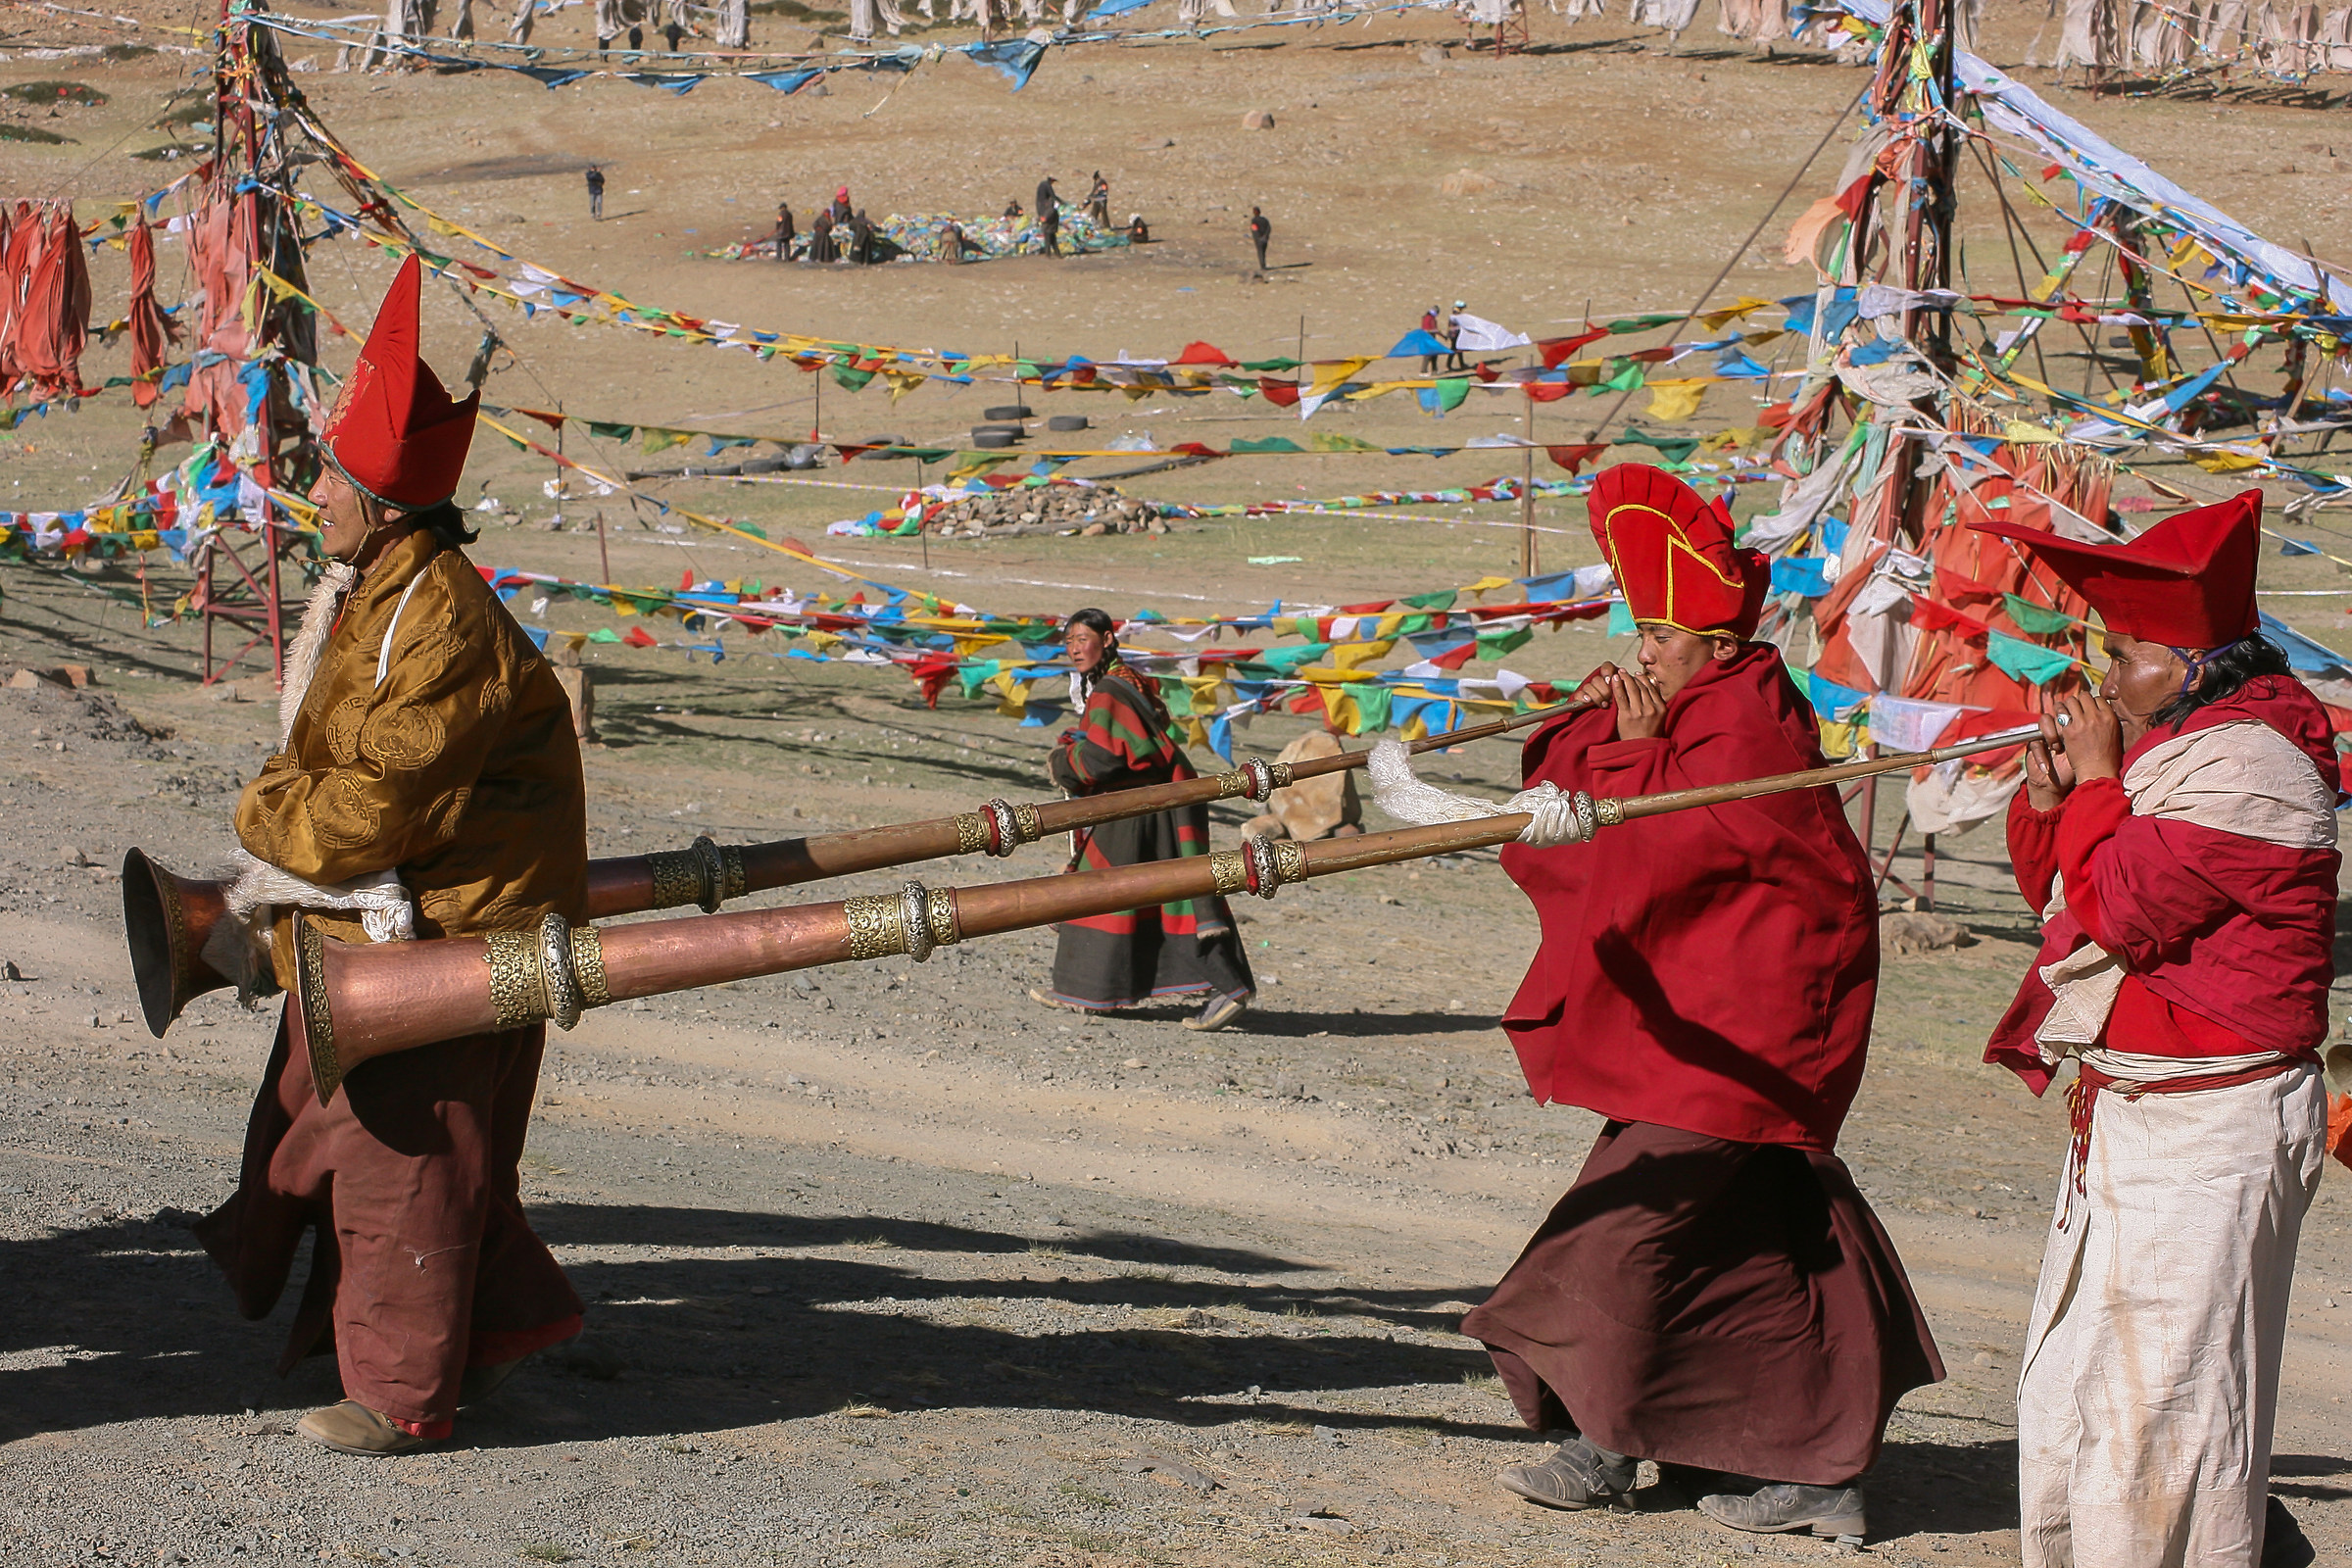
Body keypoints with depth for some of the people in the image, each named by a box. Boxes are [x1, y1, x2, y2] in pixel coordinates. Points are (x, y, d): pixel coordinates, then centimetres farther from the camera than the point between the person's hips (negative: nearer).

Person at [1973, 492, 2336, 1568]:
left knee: (2160, 1402, -6)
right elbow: (2058, 894, 20)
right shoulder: (2171, 750, 14)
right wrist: (2048, 790, 2)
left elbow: (2120, 910, -24)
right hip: (2125, 1117, 11)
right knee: (2070, 1390, 18)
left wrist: (2096, 775, -12)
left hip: (2204, 1135, -11)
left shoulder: (2245, 765, -18)